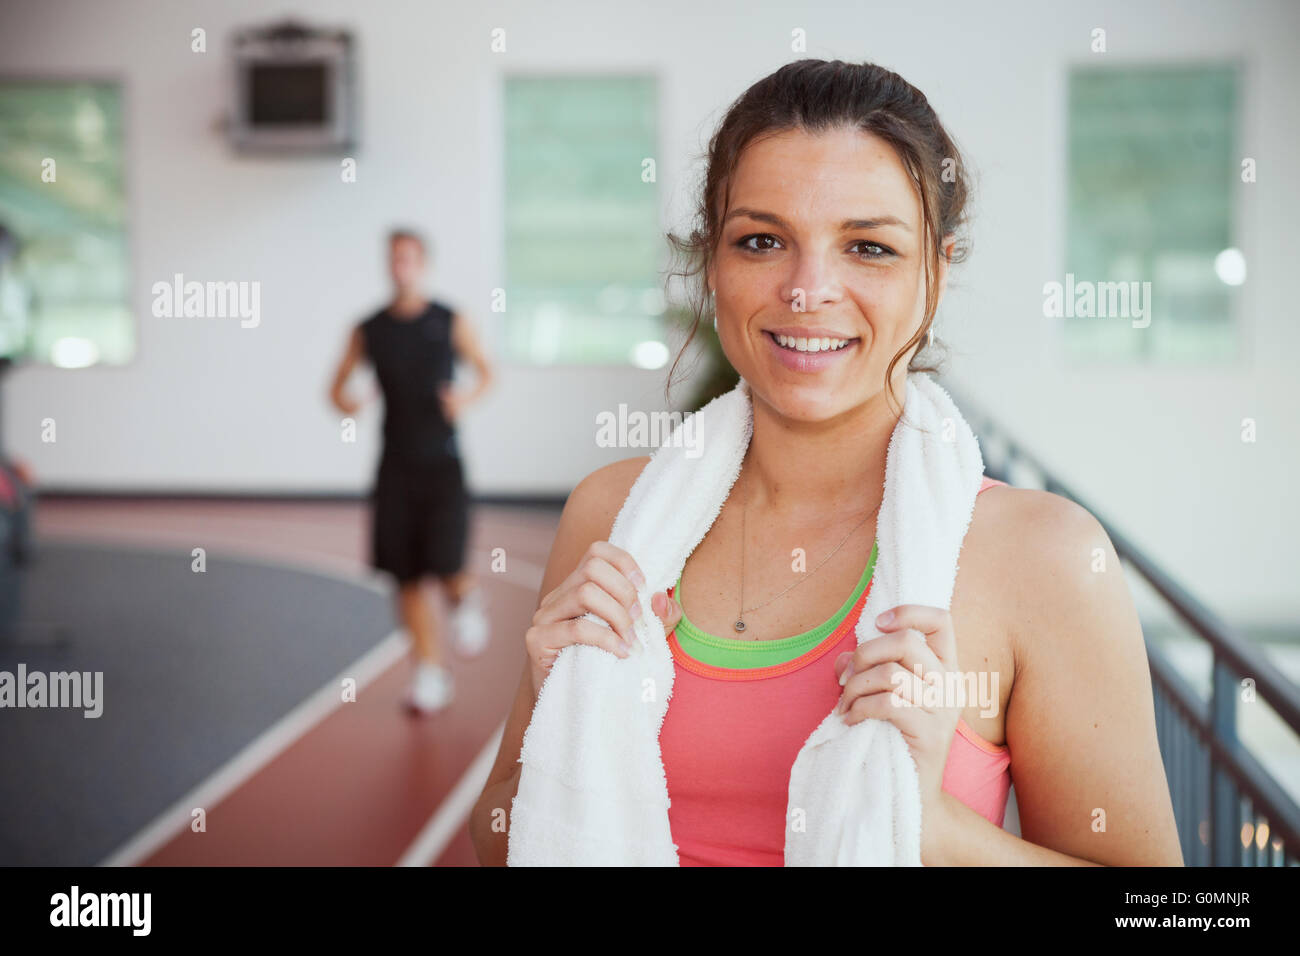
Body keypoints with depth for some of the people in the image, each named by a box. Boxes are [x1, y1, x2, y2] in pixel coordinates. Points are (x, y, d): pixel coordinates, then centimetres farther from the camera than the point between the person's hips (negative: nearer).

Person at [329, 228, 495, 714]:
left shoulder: (450, 322, 1)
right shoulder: (368, 331, 5)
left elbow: (486, 372, 11)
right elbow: (337, 385, 13)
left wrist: (467, 396, -10)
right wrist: (345, 402, -11)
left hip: (443, 464, -2)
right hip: (397, 468, 2)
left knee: (447, 571, -14)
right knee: (406, 579, 1)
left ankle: (468, 597, 24)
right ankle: (431, 673, 14)